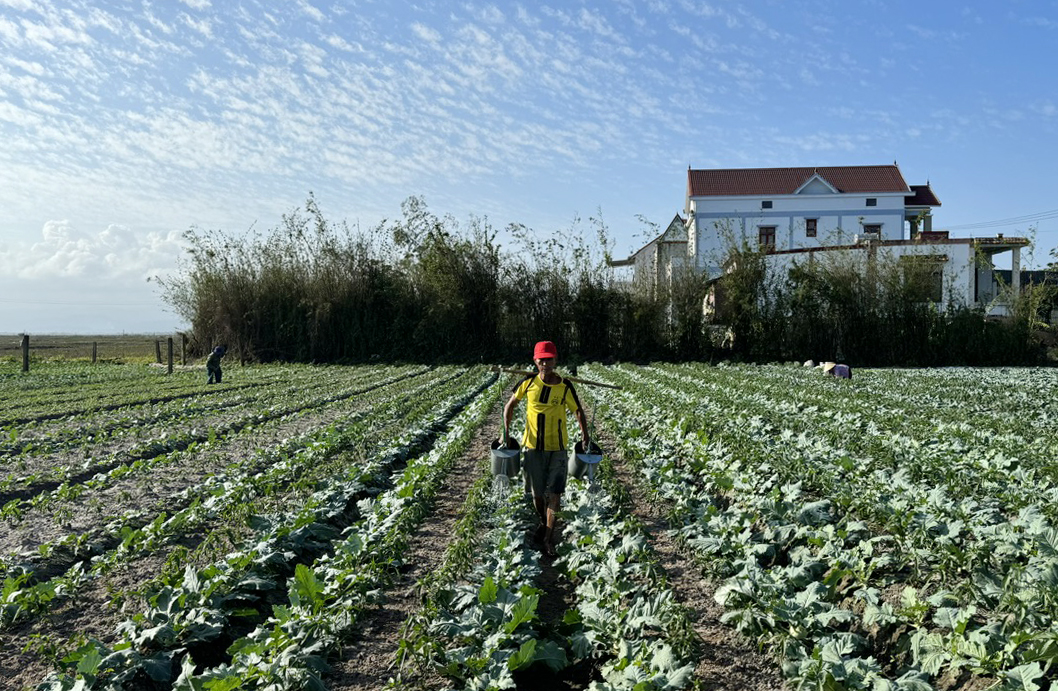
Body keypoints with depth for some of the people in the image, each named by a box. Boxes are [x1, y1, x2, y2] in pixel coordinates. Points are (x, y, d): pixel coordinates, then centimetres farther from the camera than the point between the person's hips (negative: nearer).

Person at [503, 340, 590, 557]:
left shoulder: (565, 387, -9)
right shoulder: (529, 382, -7)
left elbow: (578, 410, 4)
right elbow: (510, 405, 5)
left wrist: (584, 433, -10)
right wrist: (506, 430, -3)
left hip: (557, 447, -1)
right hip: (533, 446, 1)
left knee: (555, 492, -5)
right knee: (537, 492, 12)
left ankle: (549, 536, 9)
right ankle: (543, 523, 40)